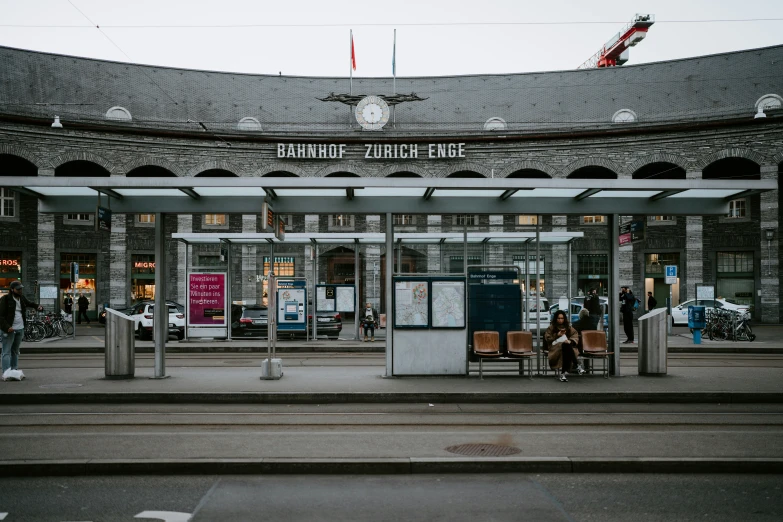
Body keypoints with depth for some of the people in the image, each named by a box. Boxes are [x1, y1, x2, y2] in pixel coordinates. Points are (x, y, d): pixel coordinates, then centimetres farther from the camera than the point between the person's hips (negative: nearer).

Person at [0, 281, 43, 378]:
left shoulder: (22, 298, 10)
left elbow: (29, 303, 29)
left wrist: (38, 306, 6)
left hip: (20, 329, 7)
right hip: (9, 329, -7)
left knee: (15, 351, 14)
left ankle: (14, 370, 19)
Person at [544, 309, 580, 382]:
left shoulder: (568, 327, 22)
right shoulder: (551, 327, 14)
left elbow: (576, 336, 11)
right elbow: (547, 338, 5)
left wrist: (570, 341, -11)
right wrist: (557, 335, -8)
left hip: (567, 345, 2)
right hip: (555, 347, -2)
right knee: (566, 346, -39)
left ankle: (563, 372, -45)